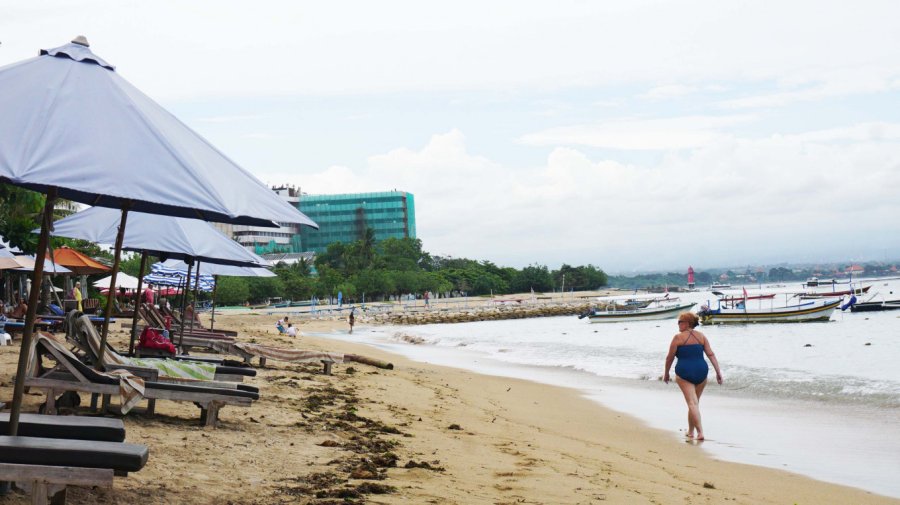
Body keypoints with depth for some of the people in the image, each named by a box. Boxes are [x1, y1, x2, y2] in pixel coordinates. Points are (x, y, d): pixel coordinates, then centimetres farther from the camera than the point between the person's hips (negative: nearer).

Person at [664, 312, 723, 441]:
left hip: (684, 372, -5)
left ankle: (700, 432, -15)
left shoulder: (678, 337, -4)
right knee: (695, 401, 18)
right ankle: (690, 431, 28)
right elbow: (711, 354, 3)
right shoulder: (701, 336, 9)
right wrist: (718, 372, 3)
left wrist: (666, 373, 12)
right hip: (701, 371, 5)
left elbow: (670, 358, 0)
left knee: (692, 403, -6)